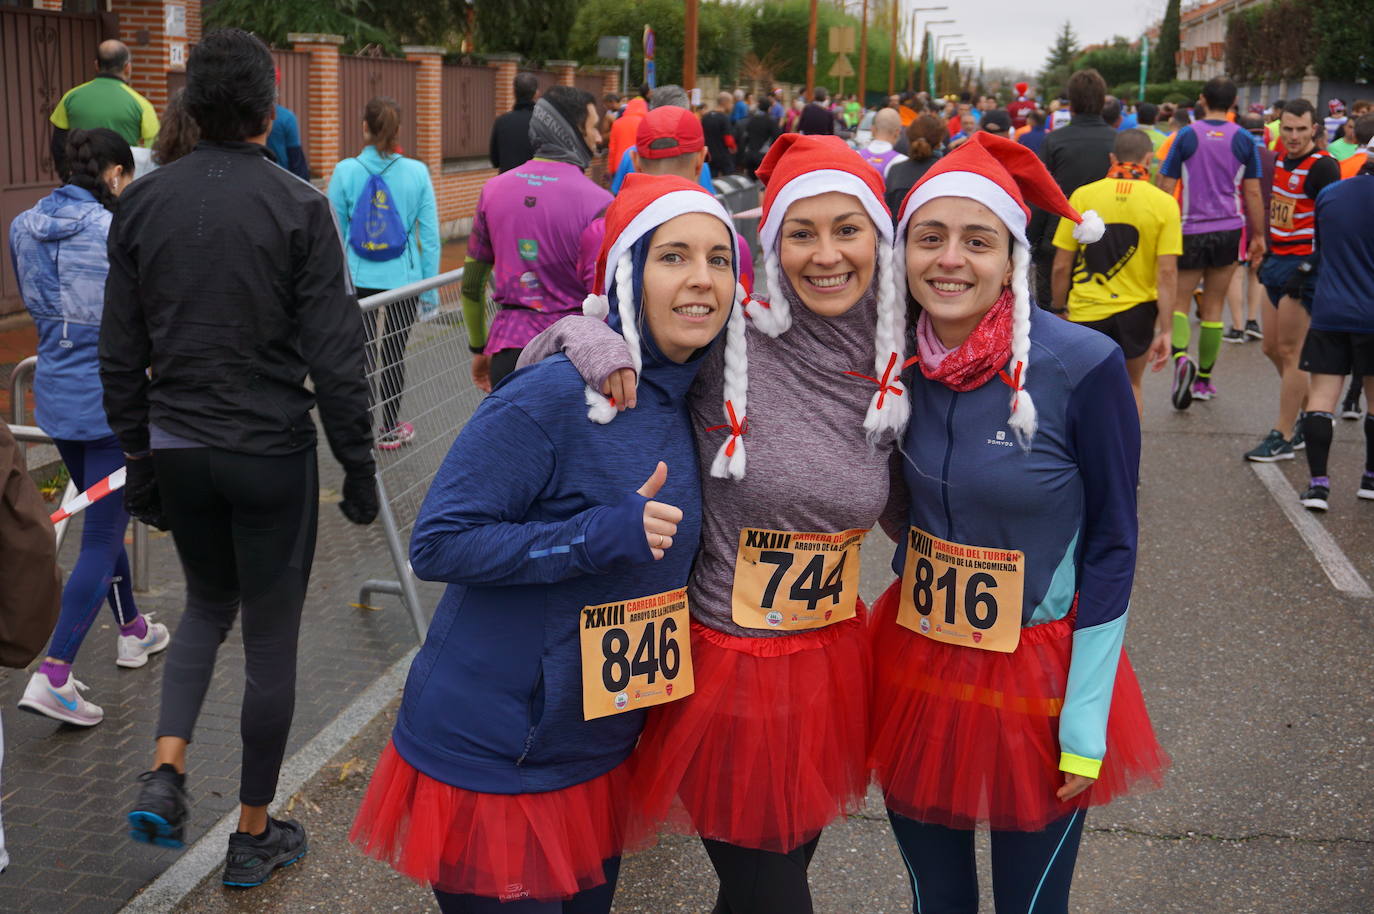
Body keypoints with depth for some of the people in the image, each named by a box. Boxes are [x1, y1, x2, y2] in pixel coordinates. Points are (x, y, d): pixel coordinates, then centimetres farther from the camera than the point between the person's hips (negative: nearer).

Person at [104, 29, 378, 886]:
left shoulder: (142, 203, 1)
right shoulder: (299, 207, -11)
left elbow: (120, 355, 4)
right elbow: (335, 357, -13)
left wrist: (139, 458, 14)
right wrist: (359, 466, -3)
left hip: (177, 450, 4)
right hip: (271, 453, -4)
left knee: (208, 601, 26)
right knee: (271, 638, 9)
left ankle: (167, 768, 8)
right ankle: (255, 833, 21)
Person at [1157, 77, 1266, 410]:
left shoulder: (1186, 136, -5)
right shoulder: (1244, 140, 0)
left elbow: (1166, 187, -4)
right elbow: (1253, 193, 2)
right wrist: (1258, 236, 11)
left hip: (1190, 231, -2)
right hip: (1229, 230, 2)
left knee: (1179, 303, 6)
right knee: (1213, 308, 10)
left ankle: (1180, 357, -23)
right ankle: (1204, 379, 15)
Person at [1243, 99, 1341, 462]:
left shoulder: (1323, 167, -13)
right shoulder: (1282, 161, 12)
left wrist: (1307, 269, -21)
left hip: (1303, 267, -9)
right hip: (1279, 262, 9)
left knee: (1289, 351, -5)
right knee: (1272, 348, 14)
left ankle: (1284, 437, 1)